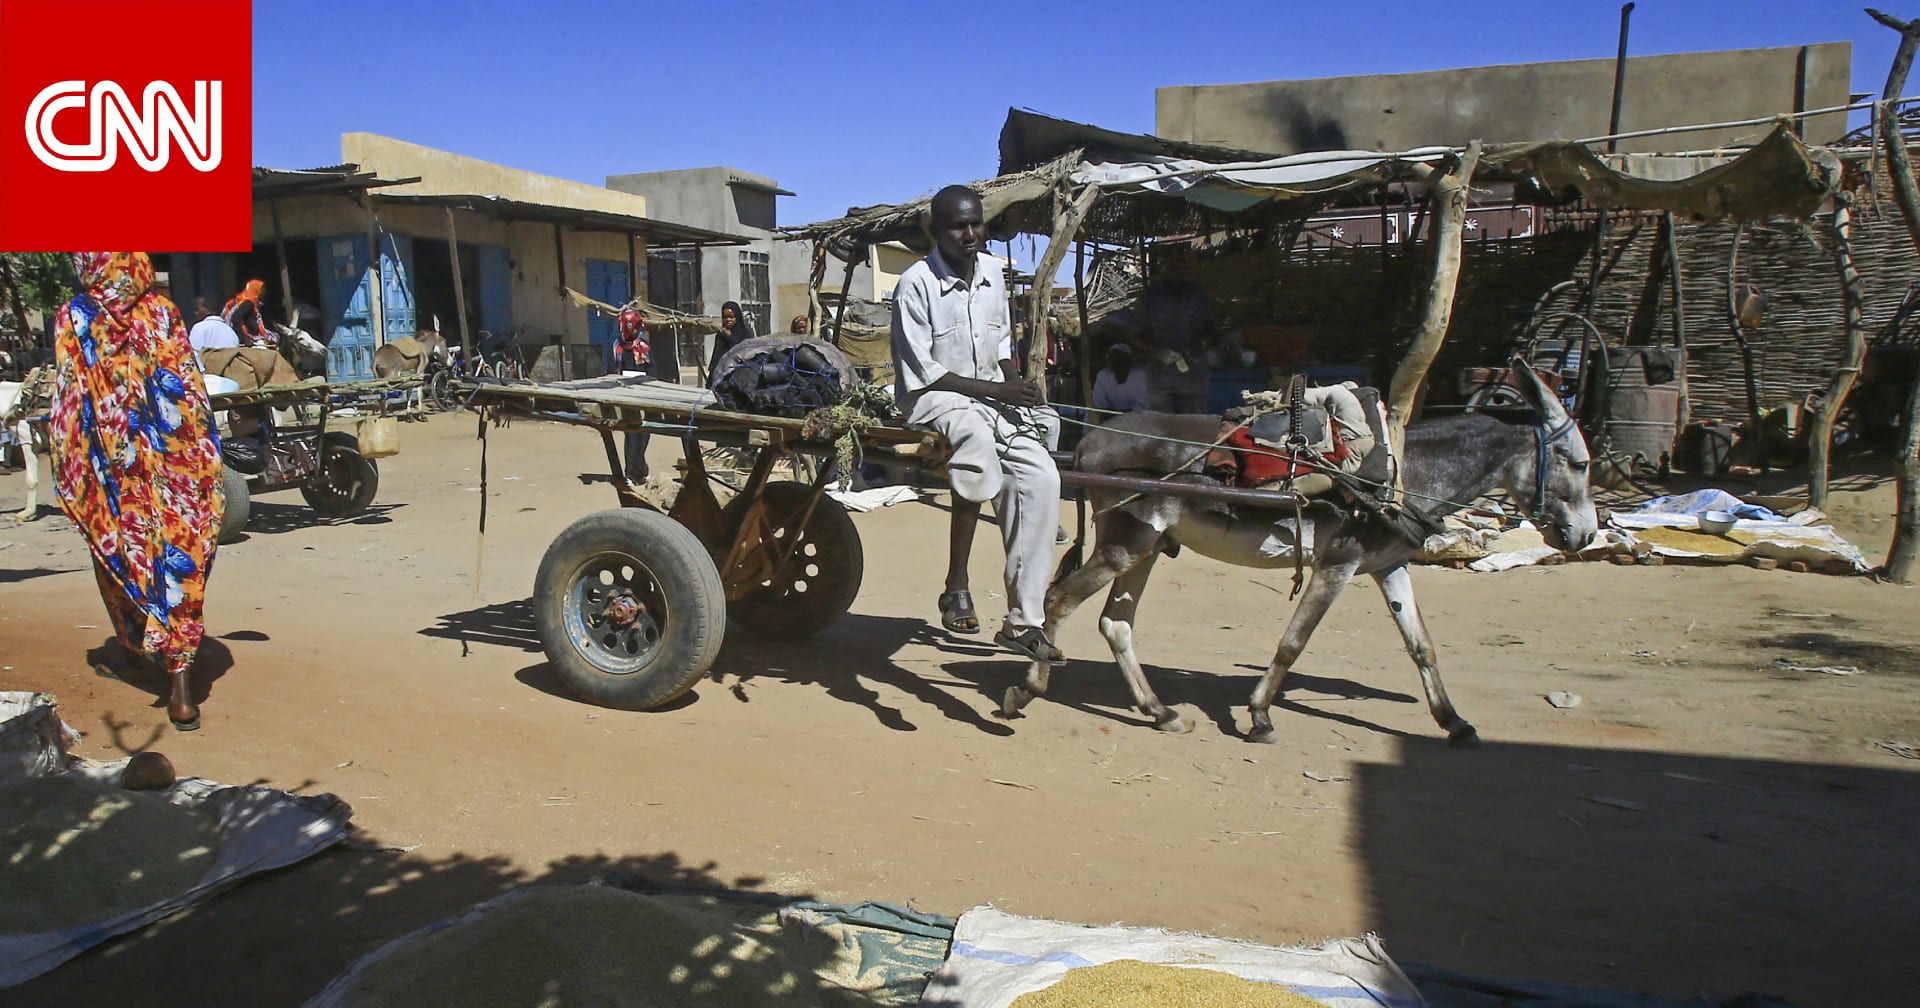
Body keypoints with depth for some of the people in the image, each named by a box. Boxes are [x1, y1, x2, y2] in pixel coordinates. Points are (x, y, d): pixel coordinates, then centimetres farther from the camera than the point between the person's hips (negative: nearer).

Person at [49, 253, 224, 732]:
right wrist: (202, 460, 7)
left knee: (121, 559, 17)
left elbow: (68, 402, -2)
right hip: (173, 470, 1)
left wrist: (71, 478, 4)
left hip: (113, 473, -1)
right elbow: (192, 392, 1)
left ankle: (135, 645, 34)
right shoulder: (164, 312, 1)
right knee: (176, 556, 1)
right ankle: (180, 679, -4)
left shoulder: (73, 320, -2)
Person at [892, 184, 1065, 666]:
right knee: (977, 436, -39)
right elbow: (920, 372, -15)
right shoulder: (916, 284, -13)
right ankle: (956, 587, -31)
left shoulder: (992, 272, 7)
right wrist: (995, 390, -19)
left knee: (1039, 476, -15)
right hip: (932, 397, -6)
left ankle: (1024, 620, -9)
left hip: (992, 396, 6)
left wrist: (1015, 382, 0)